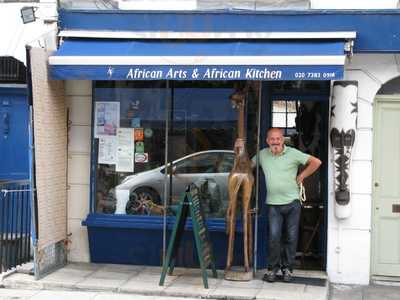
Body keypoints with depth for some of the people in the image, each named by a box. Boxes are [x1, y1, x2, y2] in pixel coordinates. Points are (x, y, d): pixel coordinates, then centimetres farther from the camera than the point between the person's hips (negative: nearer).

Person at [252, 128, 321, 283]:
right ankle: (272, 268, 9)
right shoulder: (262, 155, 5)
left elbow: (316, 162, -4)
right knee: (274, 237, -5)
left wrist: (302, 176, -4)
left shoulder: (293, 153, -5)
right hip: (273, 204, 1)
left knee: (291, 237, 5)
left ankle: (287, 268, 17)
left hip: (292, 202, -1)